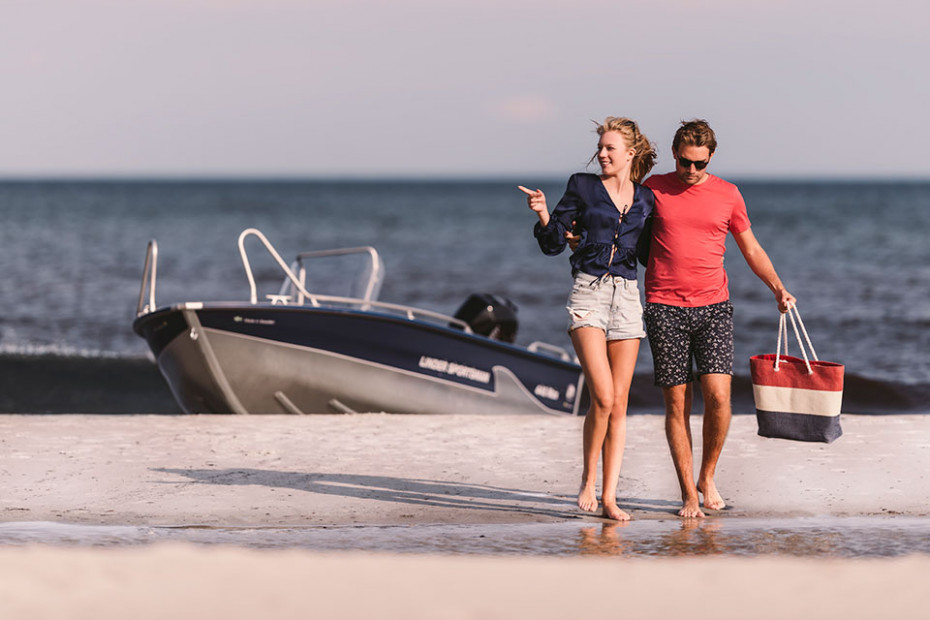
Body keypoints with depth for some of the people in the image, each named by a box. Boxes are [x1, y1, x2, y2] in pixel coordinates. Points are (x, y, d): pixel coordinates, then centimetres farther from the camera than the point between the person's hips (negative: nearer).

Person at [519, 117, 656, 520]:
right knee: (602, 397, -16)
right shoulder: (582, 187, 4)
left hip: (627, 295, 3)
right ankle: (588, 480, 3)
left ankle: (608, 496, 5)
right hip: (588, 293, -3)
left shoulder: (646, 200, 11)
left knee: (619, 404, 1)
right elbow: (553, 244, 4)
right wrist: (543, 214, -14)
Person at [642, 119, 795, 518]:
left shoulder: (727, 194, 8)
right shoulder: (654, 189, 5)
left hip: (713, 306, 1)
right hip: (664, 309, -1)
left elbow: (751, 249, 16)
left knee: (718, 395, -12)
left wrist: (778, 288, 5)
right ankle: (688, 493, 7)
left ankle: (707, 477, 10)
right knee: (676, 403, -1)